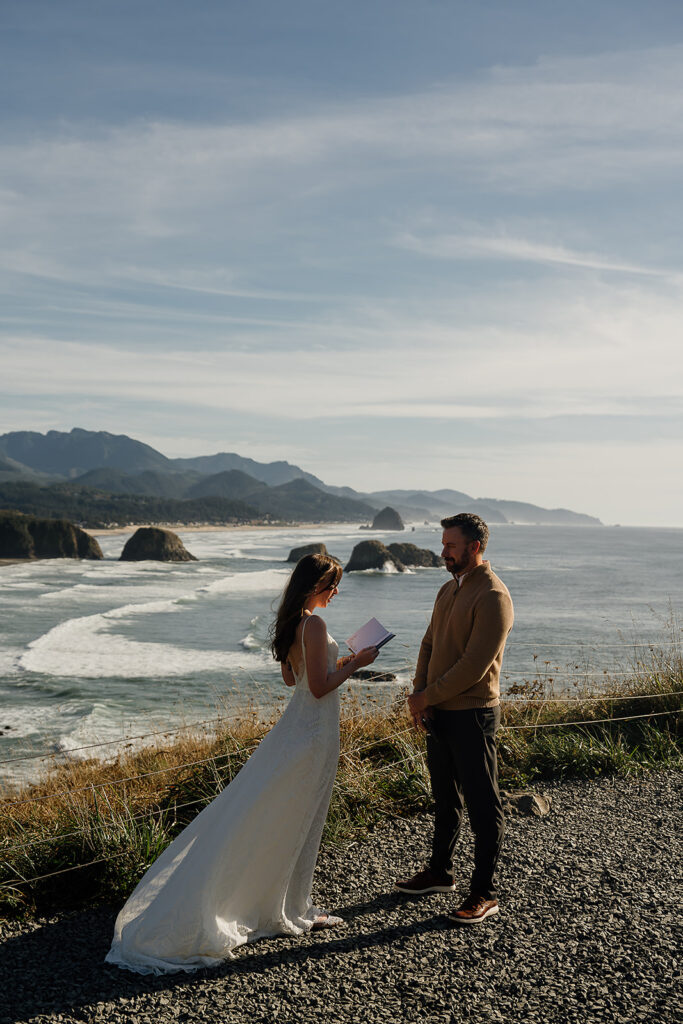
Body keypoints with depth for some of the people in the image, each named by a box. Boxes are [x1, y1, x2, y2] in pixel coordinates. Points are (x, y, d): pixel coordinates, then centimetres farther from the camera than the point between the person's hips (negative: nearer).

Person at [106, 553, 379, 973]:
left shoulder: (291, 622, 8)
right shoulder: (314, 624, -21)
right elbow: (319, 687, -22)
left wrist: (339, 663, 17)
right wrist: (355, 664, -12)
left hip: (295, 727, 9)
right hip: (315, 733, -9)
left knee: (261, 813, 15)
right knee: (300, 822, 3)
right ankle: (294, 911, 16)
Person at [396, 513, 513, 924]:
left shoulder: (492, 597, -17)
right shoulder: (449, 589, 12)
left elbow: (475, 666, -21)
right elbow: (430, 644, 14)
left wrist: (427, 697, -14)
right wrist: (419, 694, 0)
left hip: (472, 715, -9)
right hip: (440, 712, 9)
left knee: (483, 806, 2)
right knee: (446, 799, 21)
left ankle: (484, 893, 11)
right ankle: (440, 872, 35)